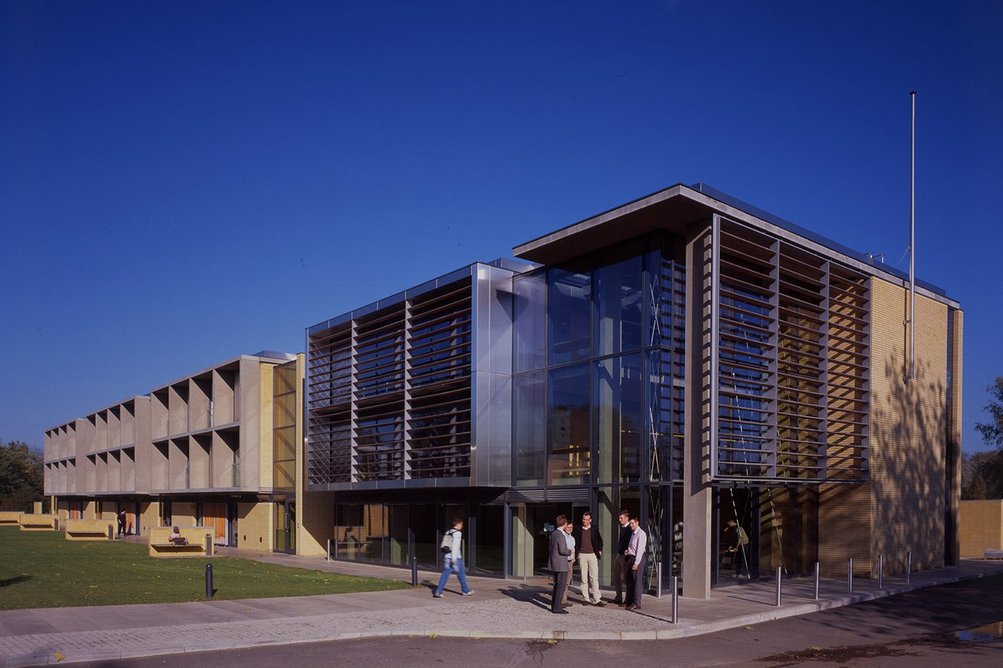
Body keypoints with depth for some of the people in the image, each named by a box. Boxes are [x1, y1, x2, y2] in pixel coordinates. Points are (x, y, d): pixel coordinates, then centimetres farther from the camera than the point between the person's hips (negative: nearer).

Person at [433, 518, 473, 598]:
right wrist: (454, 559, -20)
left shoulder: (448, 533, 13)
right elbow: (455, 546, -19)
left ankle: (438, 592, -7)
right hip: (456, 558, -7)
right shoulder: (457, 533, -12)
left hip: (447, 557, 7)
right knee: (461, 574, 9)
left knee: (445, 574, 3)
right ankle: (466, 591, 22)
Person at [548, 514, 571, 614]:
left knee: (557, 585, 17)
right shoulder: (561, 535, -19)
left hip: (555, 564, 9)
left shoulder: (553, 533, 9)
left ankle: (554, 606, 22)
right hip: (561, 564, -9)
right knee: (561, 586, -4)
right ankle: (557, 608, -3)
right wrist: (570, 551, -4)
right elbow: (563, 550, -23)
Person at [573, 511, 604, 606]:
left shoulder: (594, 530, 6)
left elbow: (600, 541, 17)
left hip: (593, 555, -1)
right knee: (584, 578, 3)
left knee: (594, 578, -6)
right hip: (582, 555, 1)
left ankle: (596, 599, -7)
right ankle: (586, 599, 8)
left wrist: (599, 551, 9)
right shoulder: (578, 530, 5)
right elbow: (574, 542, 11)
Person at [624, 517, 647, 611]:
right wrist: (628, 551, 5)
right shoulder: (633, 533, 15)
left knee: (636, 580, -6)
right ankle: (629, 601, 22)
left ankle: (636, 604, -2)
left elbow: (640, 549, -17)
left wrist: (636, 563, -20)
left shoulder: (641, 534, -12)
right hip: (630, 557, 9)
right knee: (629, 580, 13)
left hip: (638, 558, -9)